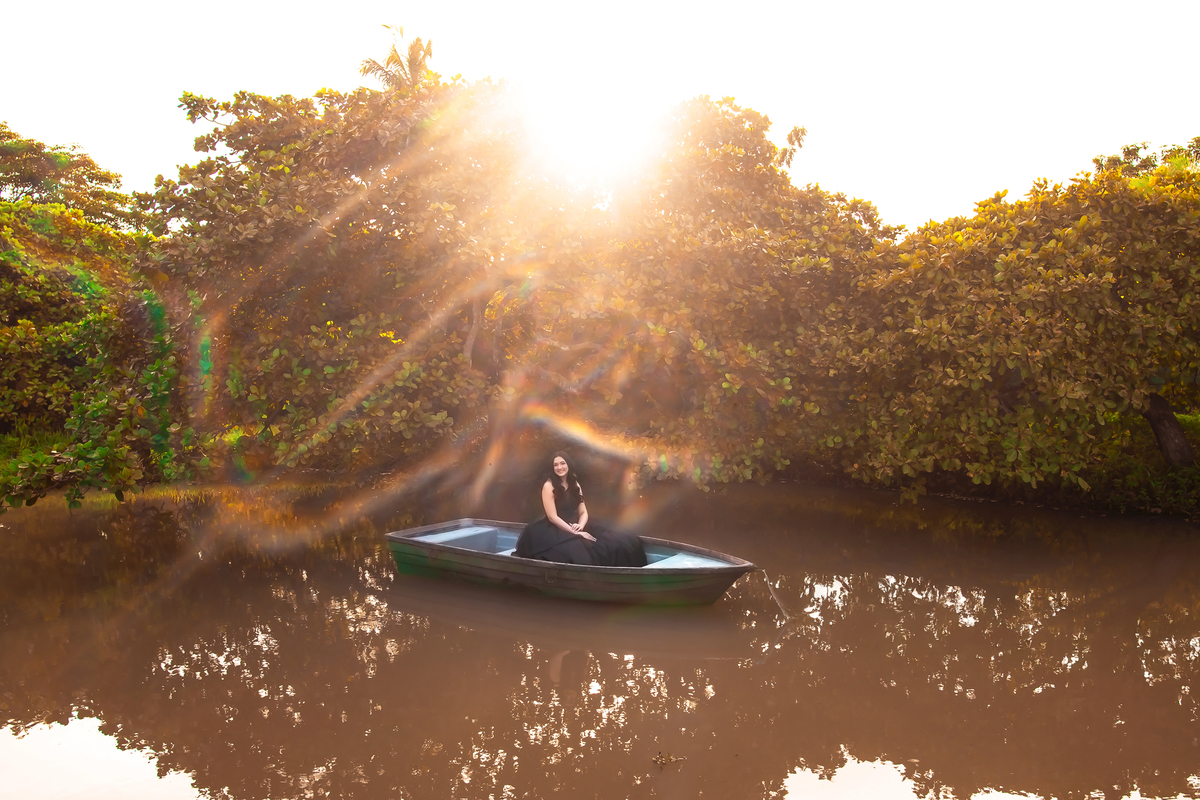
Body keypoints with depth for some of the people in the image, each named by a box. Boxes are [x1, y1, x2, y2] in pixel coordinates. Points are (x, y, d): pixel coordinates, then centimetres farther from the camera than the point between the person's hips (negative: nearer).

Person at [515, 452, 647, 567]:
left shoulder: (575, 484, 12)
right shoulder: (549, 486, -8)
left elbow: (583, 512, 10)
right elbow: (552, 517, -13)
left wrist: (580, 526, -13)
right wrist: (575, 533, -18)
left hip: (575, 527, 6)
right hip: (557, 530, -6)